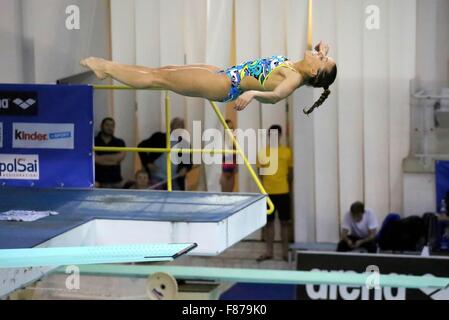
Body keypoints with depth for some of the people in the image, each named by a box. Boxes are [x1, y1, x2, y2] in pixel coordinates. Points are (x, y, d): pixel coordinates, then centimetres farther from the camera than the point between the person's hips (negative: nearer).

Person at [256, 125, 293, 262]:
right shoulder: (263, 152, 3)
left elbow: (290, 171, 9)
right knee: (269, 221, 6)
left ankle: (285, 251, 12)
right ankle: (269, 251, 14)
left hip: (283, 192, 0)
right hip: (268, 192, 0)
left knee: (284, 222, 5)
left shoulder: (287, 151, 2)